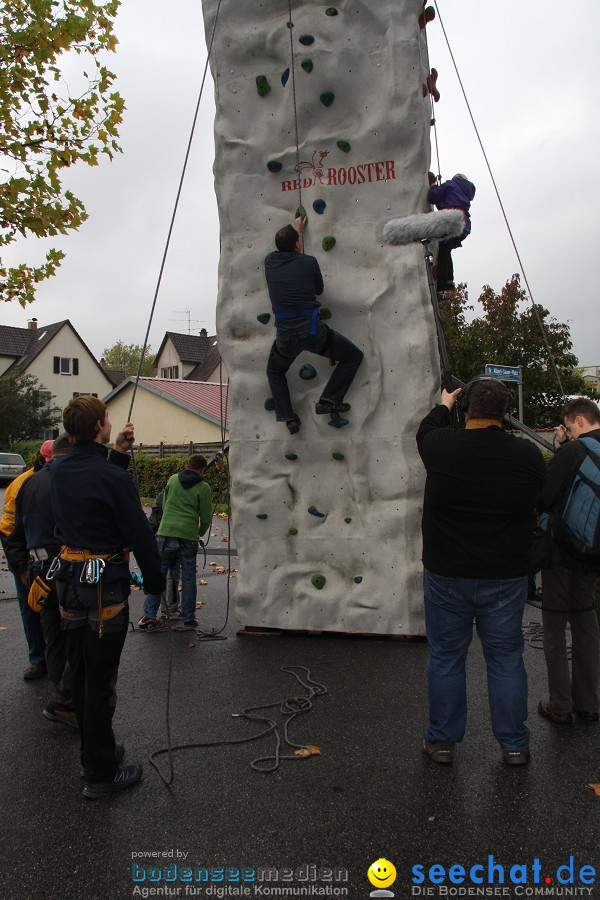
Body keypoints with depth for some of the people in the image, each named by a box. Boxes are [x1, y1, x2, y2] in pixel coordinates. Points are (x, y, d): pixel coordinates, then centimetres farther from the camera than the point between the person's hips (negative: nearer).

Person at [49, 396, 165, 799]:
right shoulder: (113, 478, -21)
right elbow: (140, 534, -16)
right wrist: (156, 580, -3)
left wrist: (118, 454, 12)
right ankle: (101, 774, 16)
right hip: (105, 583, -8)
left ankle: (97, 752, 36)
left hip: (69, 580, 8)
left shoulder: (60, 470, 2)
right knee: (101, 681, 3)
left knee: (81, 674, 19)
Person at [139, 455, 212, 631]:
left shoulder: (173, 479, 9)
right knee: (188, 577, 8)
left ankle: (149, 616, 5)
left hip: (166, 533, 2)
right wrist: (200, 533, 20)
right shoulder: (203, 487, -1)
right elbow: (206, 518, 1)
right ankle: (189, 618, 15)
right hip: (189, 537, -2)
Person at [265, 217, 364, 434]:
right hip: (312, 332, -3)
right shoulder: (309, 262, -3)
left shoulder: (270, 261, 5)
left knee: (274, 372, 31)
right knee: (354, 357, 15)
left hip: (285, 336, 3)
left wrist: (294, 229, 44)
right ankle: (328, 401, 7)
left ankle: (288, 417, 16)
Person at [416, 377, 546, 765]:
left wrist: (444, 406, 31)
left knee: (446, 658, 13)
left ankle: (442, 741, 27)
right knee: (506, 659, 15)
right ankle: (514, 744, 29)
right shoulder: (528, 455, -10)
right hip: (506, 577, 1)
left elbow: (425, 430, 12)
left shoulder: (442, 447, -13)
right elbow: (540, 504, 6)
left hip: (447, 575, -1)